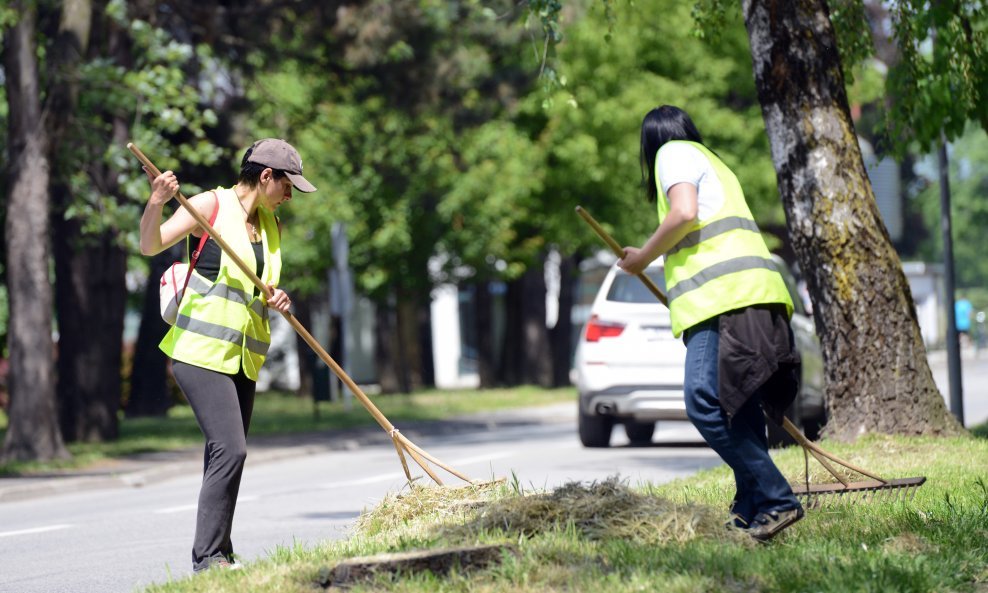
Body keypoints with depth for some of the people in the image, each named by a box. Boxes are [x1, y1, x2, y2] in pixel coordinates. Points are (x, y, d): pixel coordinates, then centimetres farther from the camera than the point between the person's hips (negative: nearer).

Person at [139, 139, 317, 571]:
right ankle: (208, 556, -16)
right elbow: (150, 245, -10)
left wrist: (275, 300, 4)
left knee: (227, 456, 8)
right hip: (201, 351, -8)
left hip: (242, 358, 8)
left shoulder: (269, 225, 17)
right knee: (230, 450, -18)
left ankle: (217, 556, 14)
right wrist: (156, 203, -28)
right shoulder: (212, 205, -5)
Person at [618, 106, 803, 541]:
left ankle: (775, 502, -22)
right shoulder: (713, 162, 34)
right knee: (738, 413, 8)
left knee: (706, 405, -17)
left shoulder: (673, 153, 7)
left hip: (725, 296, -10)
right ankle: (749, 513, 5)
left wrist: (643, 257, 2)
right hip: (757, 298, 10)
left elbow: (685, 213, -10)